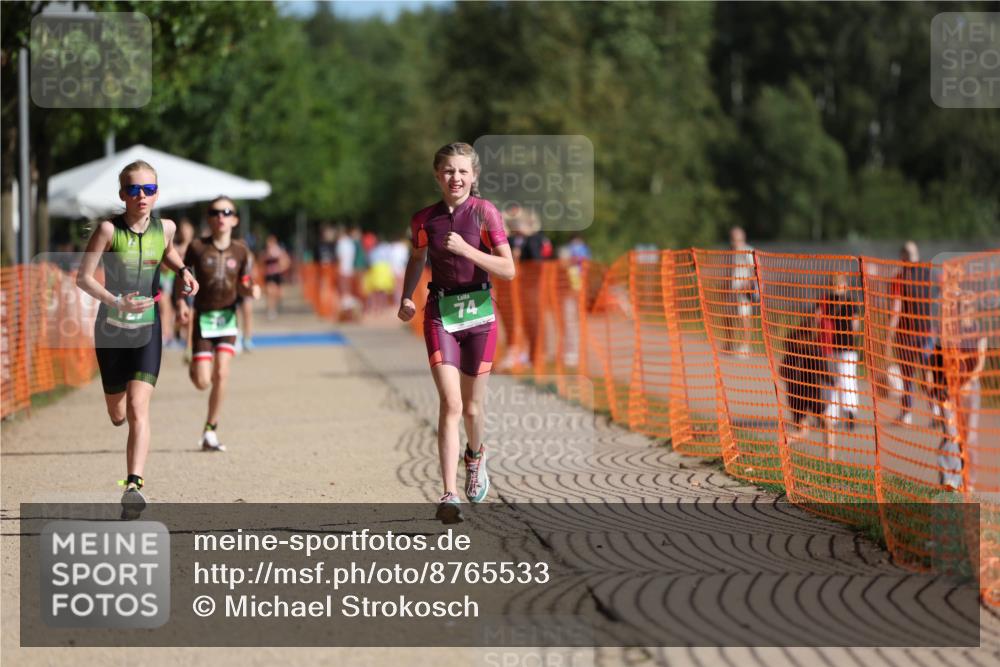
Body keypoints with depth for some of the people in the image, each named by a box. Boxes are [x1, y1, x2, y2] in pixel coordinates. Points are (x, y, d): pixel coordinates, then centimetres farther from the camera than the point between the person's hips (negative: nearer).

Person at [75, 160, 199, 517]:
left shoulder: (165, 228, -1)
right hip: (111, 328, 0)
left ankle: (134, 485, -24)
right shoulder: (109, 229, -11)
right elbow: (83, 277, -13)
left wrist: (183, 271, 5)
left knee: (138, 409, -17)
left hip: (148, 329, 0)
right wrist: (116, 302, -26)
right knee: (118, 413, 12)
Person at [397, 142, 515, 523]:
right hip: (440, 312, 1)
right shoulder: (424, 220, 1)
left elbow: (508, 270, -11)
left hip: (479, 312, 0)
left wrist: (466, 249, -22)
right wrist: (407, 298, 4)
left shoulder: (484, 213, -7)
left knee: (472, 407, 9)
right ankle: (449, 496, -17)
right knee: (450, 404, -13)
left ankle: (475, 455, 44)